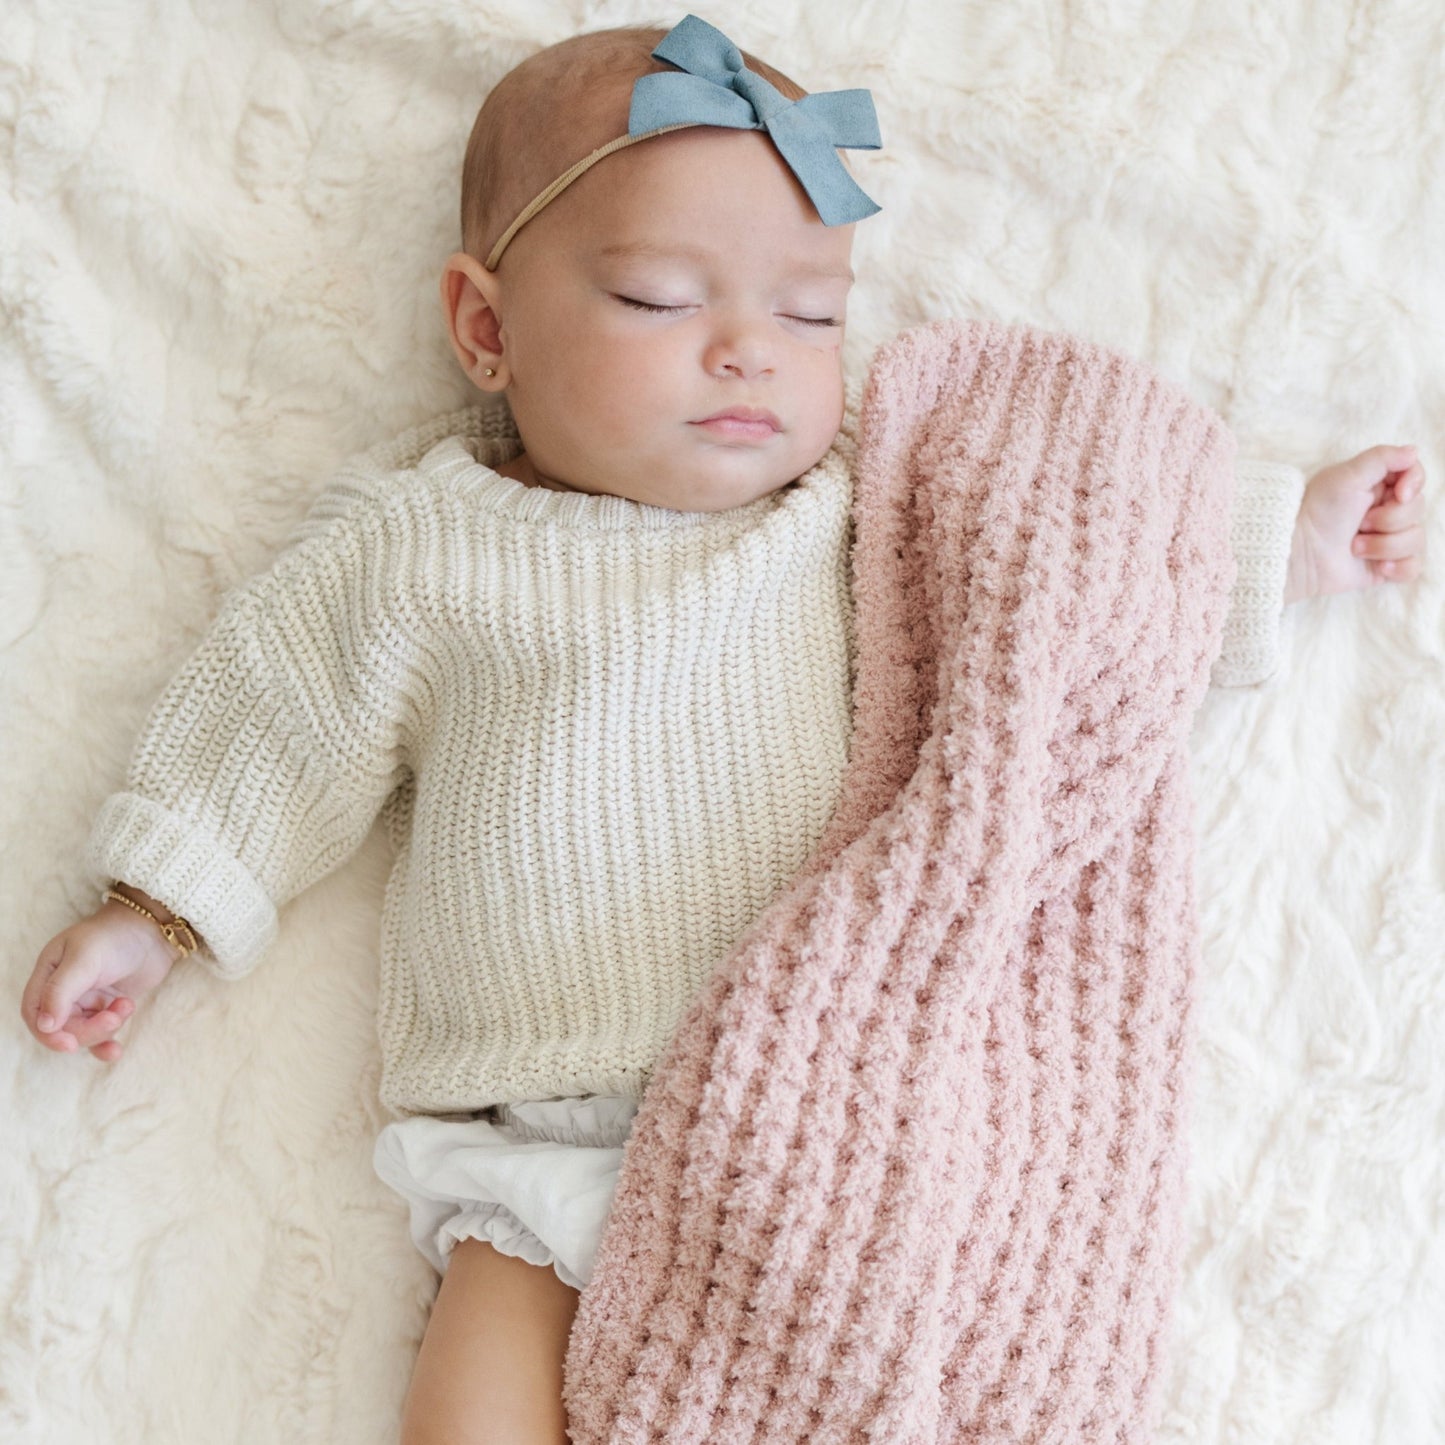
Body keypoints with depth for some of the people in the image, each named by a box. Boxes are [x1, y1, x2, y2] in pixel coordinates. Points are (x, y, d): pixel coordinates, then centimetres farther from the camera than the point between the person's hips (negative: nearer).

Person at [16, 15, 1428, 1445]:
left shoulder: (874, 507, 10)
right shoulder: (415, 548, 6)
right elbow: (278, 725, 14)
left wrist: (1282, 543, 20)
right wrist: (153, 912, 12)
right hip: (546, 1147, 0)